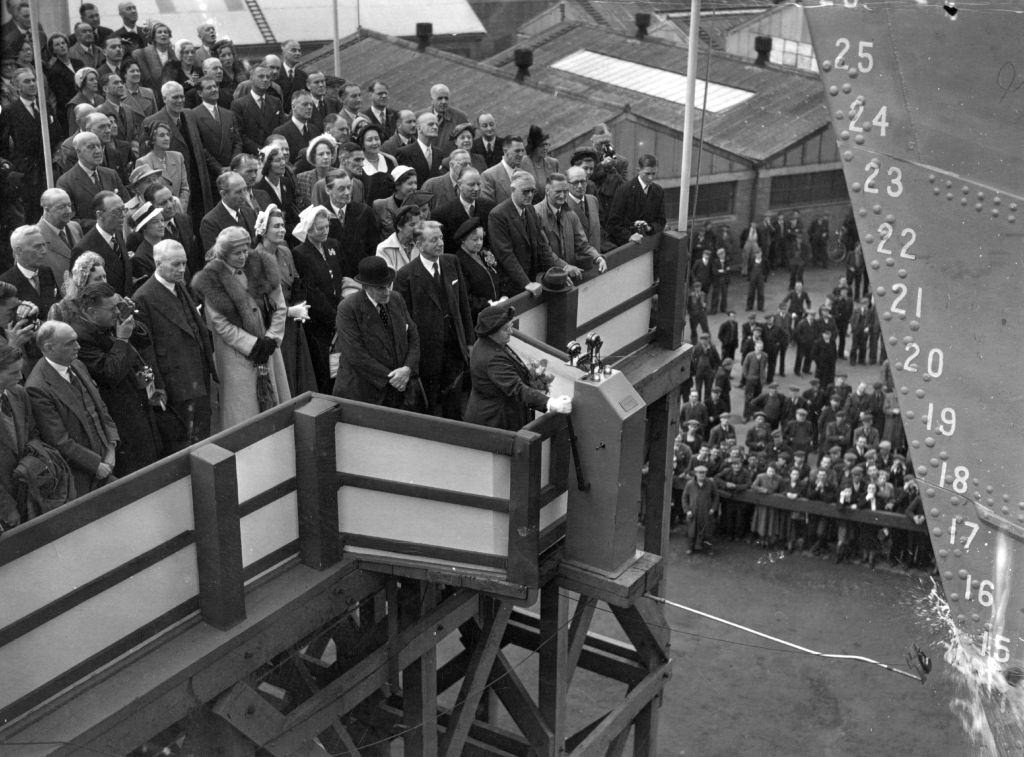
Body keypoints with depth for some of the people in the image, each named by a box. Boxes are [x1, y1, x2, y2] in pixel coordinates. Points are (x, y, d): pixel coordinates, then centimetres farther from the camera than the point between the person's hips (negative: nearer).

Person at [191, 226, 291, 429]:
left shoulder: (261, 266, 0)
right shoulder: (212, 279, -11)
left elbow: (280, 308, 3)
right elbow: (220, 323, -11)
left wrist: (271, 339, -9)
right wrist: (252, 345, -16)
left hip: (268, 349, 4)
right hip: (236, 352, -4)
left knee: (277, 403, 10)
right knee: (244, 411, 0)